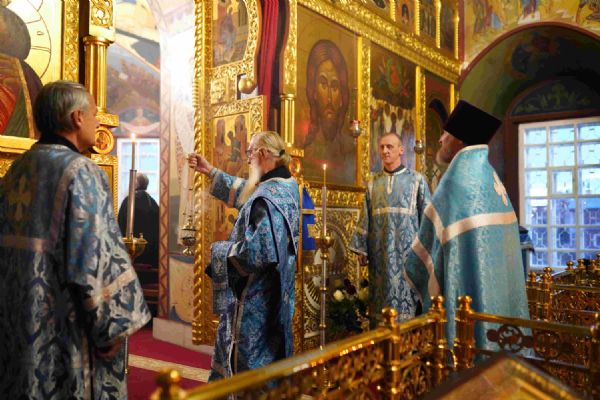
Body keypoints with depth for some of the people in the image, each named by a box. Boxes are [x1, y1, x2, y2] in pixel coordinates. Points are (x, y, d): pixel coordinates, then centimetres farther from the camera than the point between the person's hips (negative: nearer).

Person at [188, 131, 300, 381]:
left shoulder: (268, 196, -25)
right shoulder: (285, 185, 5)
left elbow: (258, 251, -31)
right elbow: (244, 193, 22)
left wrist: (220, 250, -14)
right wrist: (210, 171, 25)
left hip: (255, 297, -10)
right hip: (273, 294, 10)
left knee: (247, 362, 8)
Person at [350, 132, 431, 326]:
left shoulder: (417, 180, 3)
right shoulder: (373, 182, 11)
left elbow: (427, 216, 2)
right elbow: (365, 218, 11)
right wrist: (361, 248, 7)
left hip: (407, 251, -3)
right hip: (380, 253, 3)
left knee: (406, 296, -2)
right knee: (380, 302, 6)